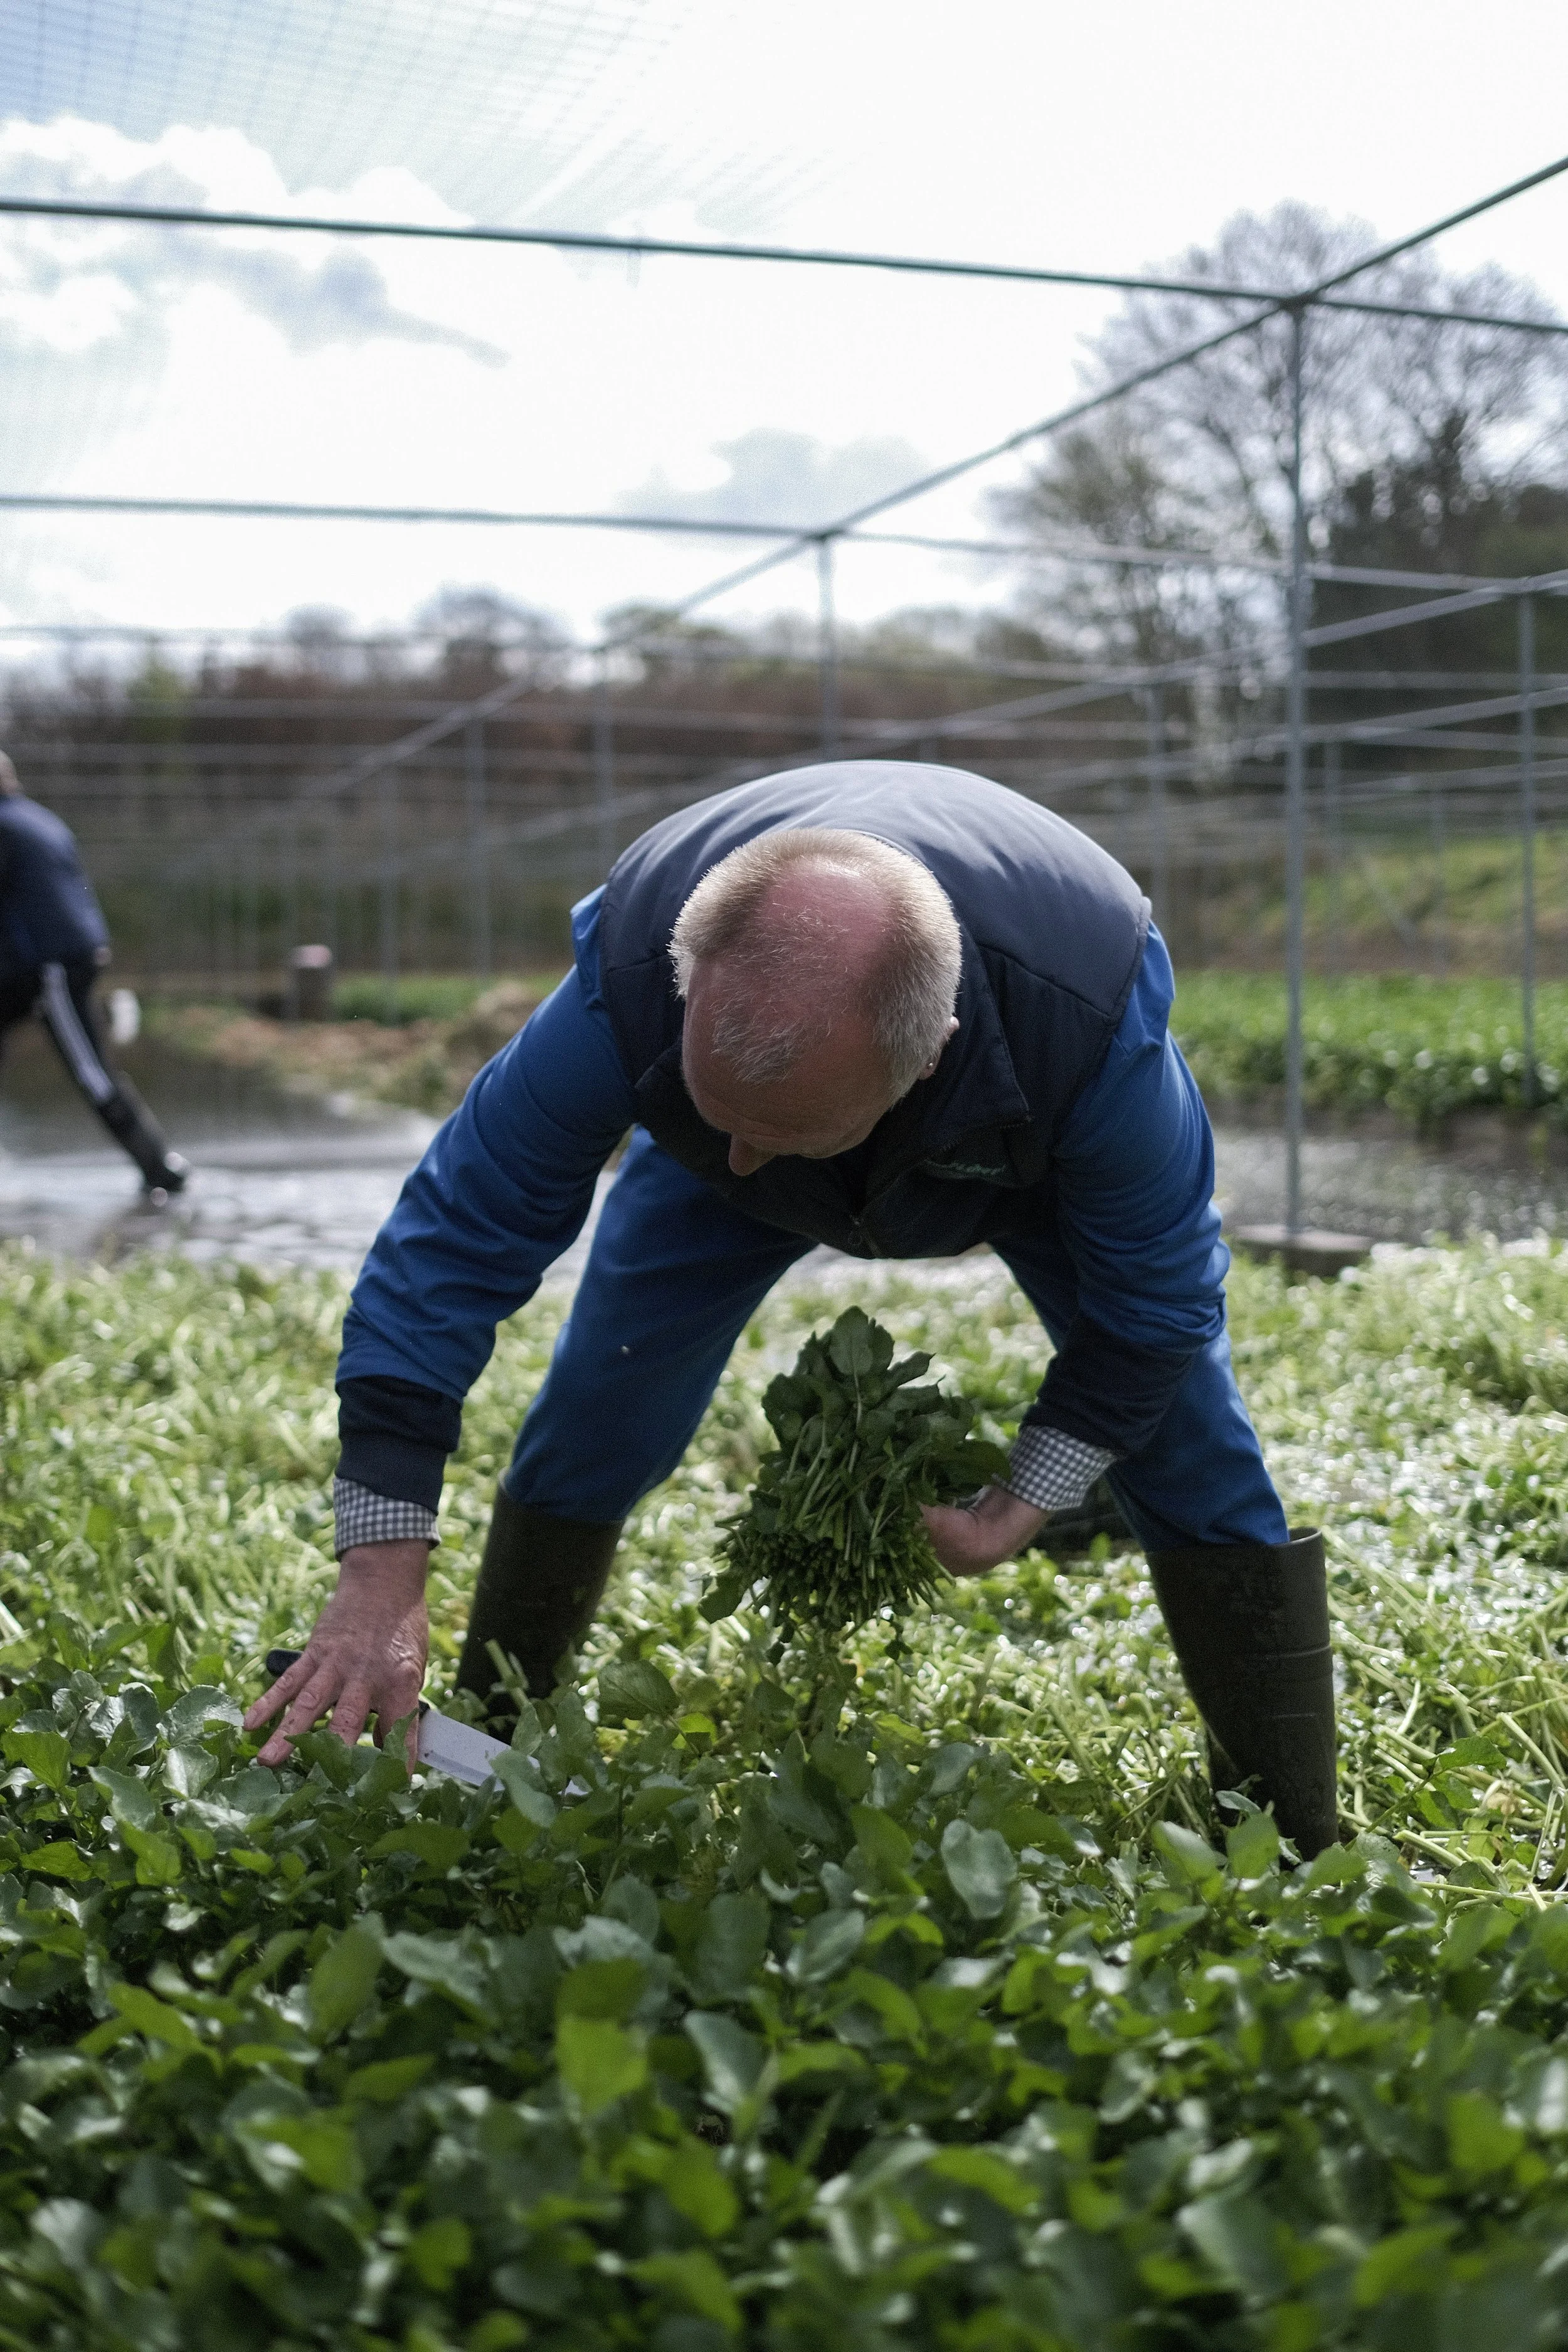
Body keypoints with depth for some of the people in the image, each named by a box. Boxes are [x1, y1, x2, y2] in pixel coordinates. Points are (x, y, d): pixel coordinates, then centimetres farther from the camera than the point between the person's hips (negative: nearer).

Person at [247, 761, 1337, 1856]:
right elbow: (456, 1241, -33)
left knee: (1188, 1445, -10)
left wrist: (1024, 1503, -25)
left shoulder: (1099, 1025, -46)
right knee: (590, 1431, -9)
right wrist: (381, 1579, -37)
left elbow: (1155, 1293, -25)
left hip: (1043, 1147, -1)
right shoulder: (632, 974, -43)